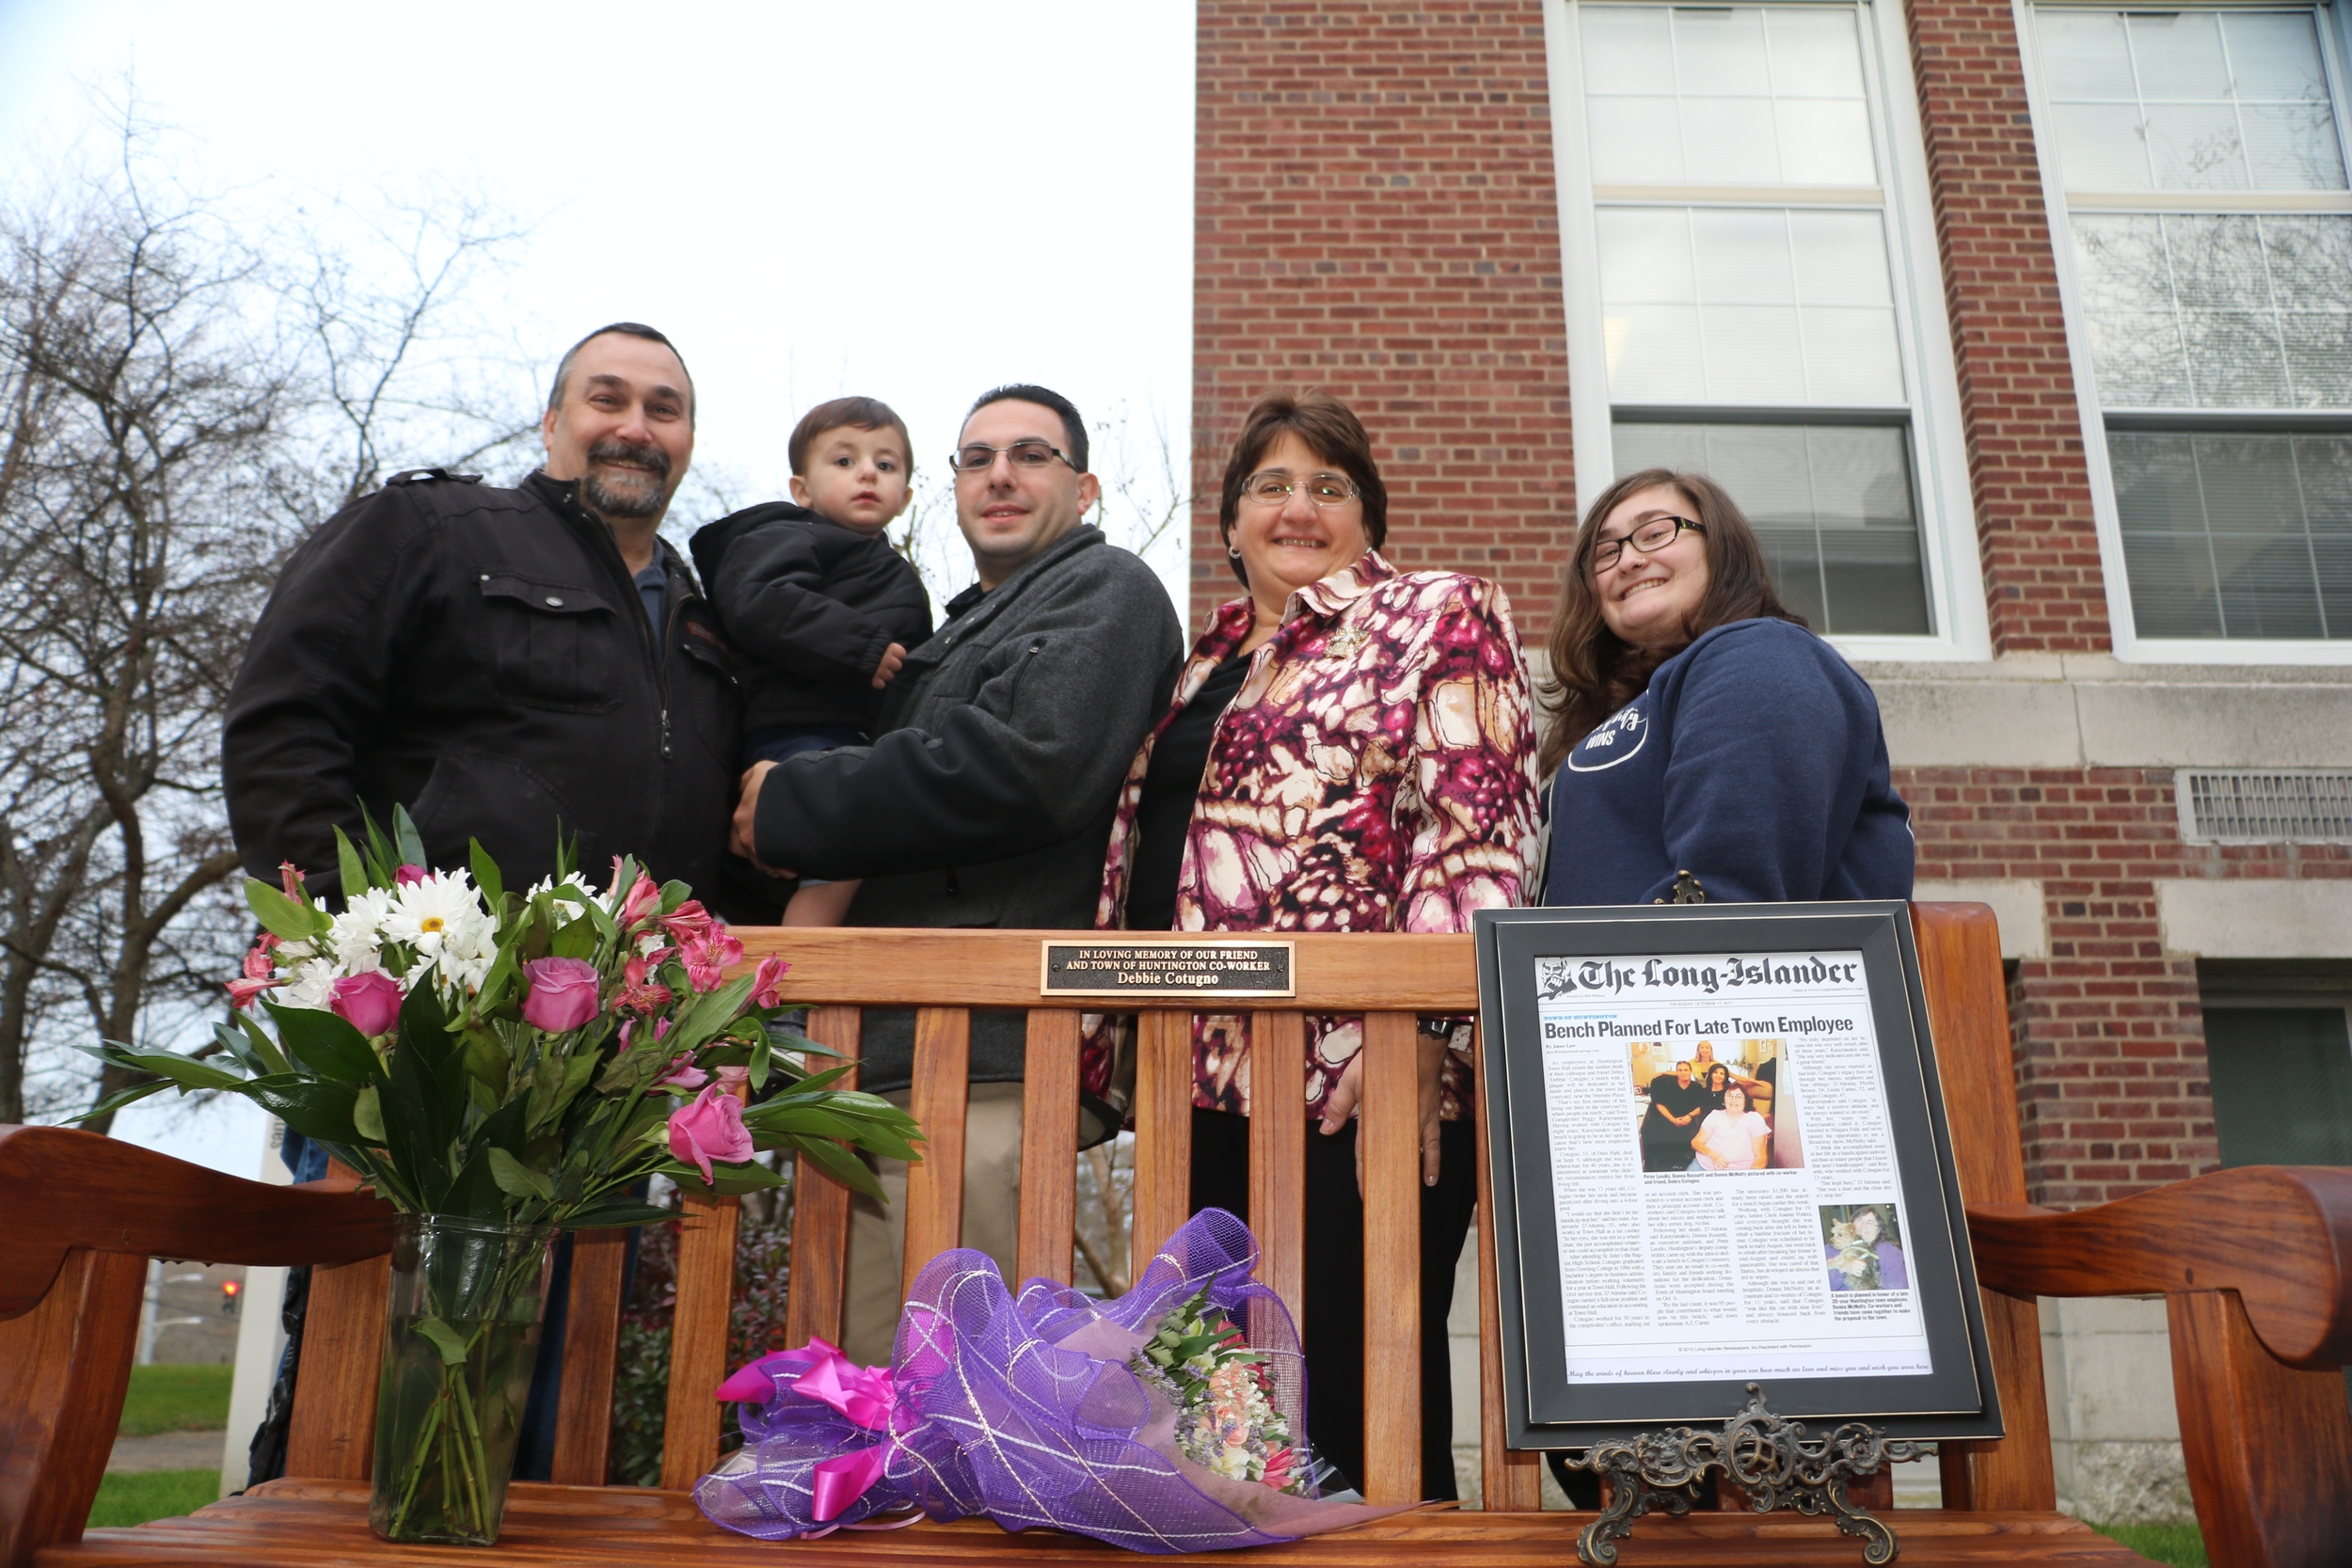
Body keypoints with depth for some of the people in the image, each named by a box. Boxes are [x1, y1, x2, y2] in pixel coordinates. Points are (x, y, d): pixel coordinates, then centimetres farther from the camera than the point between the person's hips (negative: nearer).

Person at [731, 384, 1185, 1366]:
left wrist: (788, 808, -7)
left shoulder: (1104, 589, 1)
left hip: (990, 1062, -9)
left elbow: (1026, 772, -17)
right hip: (897, 1058, 9)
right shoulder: (968, 628, 30)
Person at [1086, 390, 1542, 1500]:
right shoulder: (1208, 664, 23)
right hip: (1207, 1080, 7)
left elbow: (1477, 829, -9)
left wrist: (1425, 1032, -19)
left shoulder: (1441, 618, 3)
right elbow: (1146, 849, 25)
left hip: (1356, 1078, -7)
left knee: (1357, 1407, -2)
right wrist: (1135, 1053, 16)